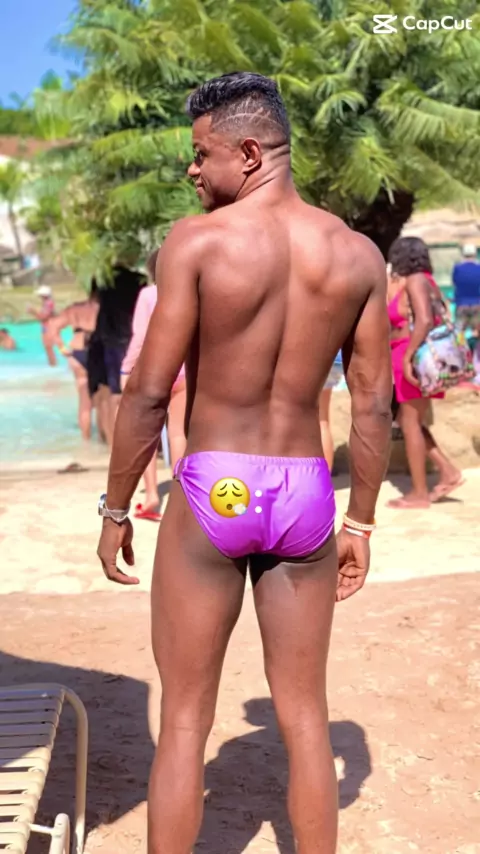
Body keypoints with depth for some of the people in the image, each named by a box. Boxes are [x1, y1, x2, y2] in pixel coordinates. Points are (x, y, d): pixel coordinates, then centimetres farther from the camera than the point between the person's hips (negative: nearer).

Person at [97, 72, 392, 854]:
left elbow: (149, 392, -11)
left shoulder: (197, 241, -11)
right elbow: (374, 406, 2)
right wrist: (360, 522, 12)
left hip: (213, 492, -3)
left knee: (184, 719, 10)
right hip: (305, 495, 4)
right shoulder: (357, 253, 1)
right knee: (305, 716, 16)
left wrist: (115, 510, 0)